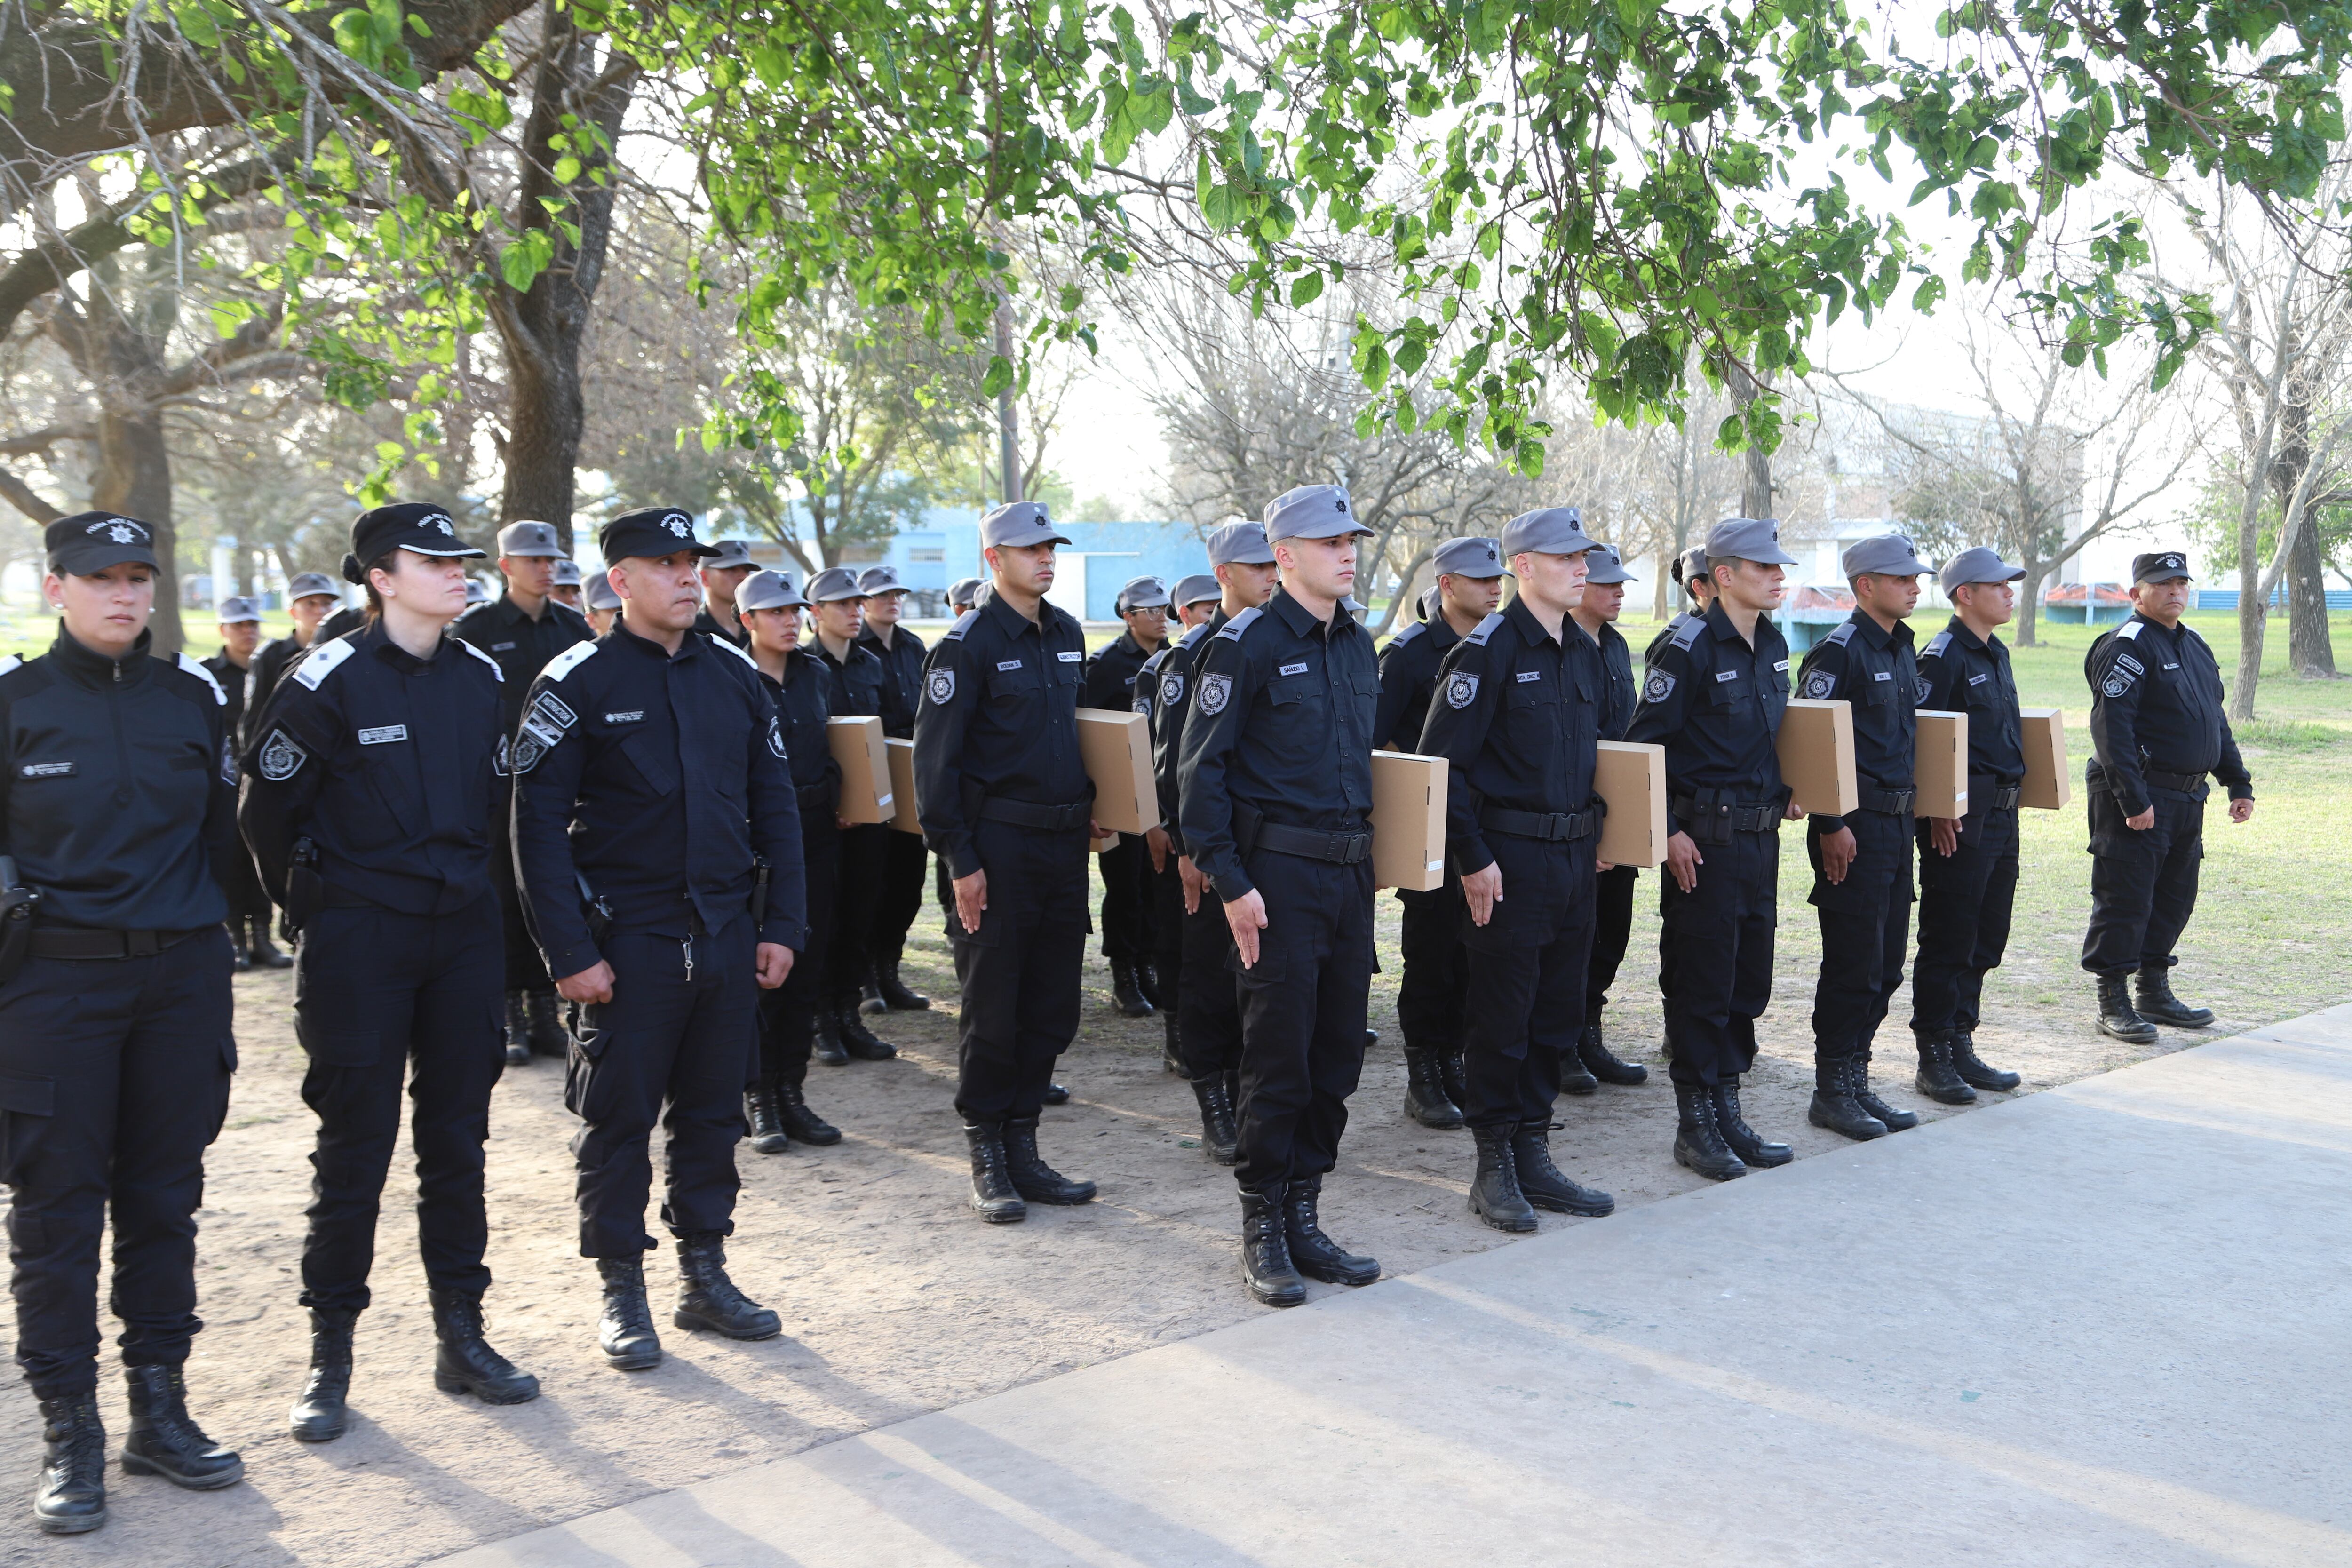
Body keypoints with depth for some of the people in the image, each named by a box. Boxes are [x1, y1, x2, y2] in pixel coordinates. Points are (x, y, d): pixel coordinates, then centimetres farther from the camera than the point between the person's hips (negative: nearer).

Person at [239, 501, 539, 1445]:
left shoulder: (480, 677, 5)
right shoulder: (331, 681, -10)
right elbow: (268, 809, -4)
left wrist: (469, 881, 13)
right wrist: (314, 906, 3)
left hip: (464, 933, 5)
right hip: (359, 946, -4)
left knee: (457, 1141, 10)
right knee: (355, 1148, 2)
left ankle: (461, 1339, 21)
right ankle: (330, 1356, 15)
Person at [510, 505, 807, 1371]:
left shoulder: (734, 673, 8)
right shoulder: (577, 682, -6)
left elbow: (775, 806, 10)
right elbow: (539, 826, -9)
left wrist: (781, 926, 5)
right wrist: (570, 951, -13)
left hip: (728, 934, 4)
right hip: (630, 940, -4)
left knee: (713, 1110, 12)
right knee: (621, 1119, 4)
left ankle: (704, 1276, 25)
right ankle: (622, 1293, 17)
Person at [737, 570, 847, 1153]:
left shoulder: (817, 675, 11)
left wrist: (837, 801, 9)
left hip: (816, 836, 5)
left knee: (808, 967, 7)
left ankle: (792, 1093, 17)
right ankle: (760, 1103, 9)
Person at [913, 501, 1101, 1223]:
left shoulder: (1068, 635, 12)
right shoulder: (969, 643, -8)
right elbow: (935, 758, -11)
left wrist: (1090, 808, 16)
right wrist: (959, 859, -14)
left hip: (1065, 841, 7)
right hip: (999, 844, -6)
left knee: (1052, 1005, 9)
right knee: (992, 1007, 1)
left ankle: (1023, 1148, 20)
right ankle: (988, 1162, 12)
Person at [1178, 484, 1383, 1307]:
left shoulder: (1358, 646, 14)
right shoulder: (1246, 645, -9)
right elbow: (1200, 769, -11)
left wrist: (1372, 855, 17)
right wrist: (1229, 881, -15)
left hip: (1350, 870, 7)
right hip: (1278, 874, -7)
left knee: (1337, 1054, 10)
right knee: (1278, 1056, -2)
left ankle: (1303, 1216, 22)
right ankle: (1262, 1230, 11)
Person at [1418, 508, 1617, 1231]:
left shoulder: (1585, 652, 12)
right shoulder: (1488, 651, -12)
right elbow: (1441, 760, -14)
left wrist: (1595, 830, 15)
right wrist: (1473, 858, -16)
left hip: (1574, 858, 8)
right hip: (1509, 859, -7)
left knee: (1559, 1015, 11)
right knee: (1501, 1018, 0)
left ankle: (1533, 1156, 22)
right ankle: (1495, 1168, 12)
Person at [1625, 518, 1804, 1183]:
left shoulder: (1772, 645, 11)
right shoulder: (1689, 648, -13)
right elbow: (1644, 743, -14)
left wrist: (1785, 792, 10)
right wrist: (1669, 832, -17)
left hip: (1761, 835, 8)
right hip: (1705, 840, -8)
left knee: (1748, 978, 13)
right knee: (1701, 981, 0)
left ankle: (1728, 1111, 24)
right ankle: (1696, 1122, 10)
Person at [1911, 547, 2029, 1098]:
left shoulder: (1996, 654, 16)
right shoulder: (1943, 656, -12)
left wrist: (2013, 795, 20)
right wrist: (1938, 809, -20)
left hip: (2003, 815, 9)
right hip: (1960, 819, -9)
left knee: (1985, 940, 13)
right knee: (1948, 941, -3)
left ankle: (1961, 1046, 22)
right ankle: (1934, 1057, 5)